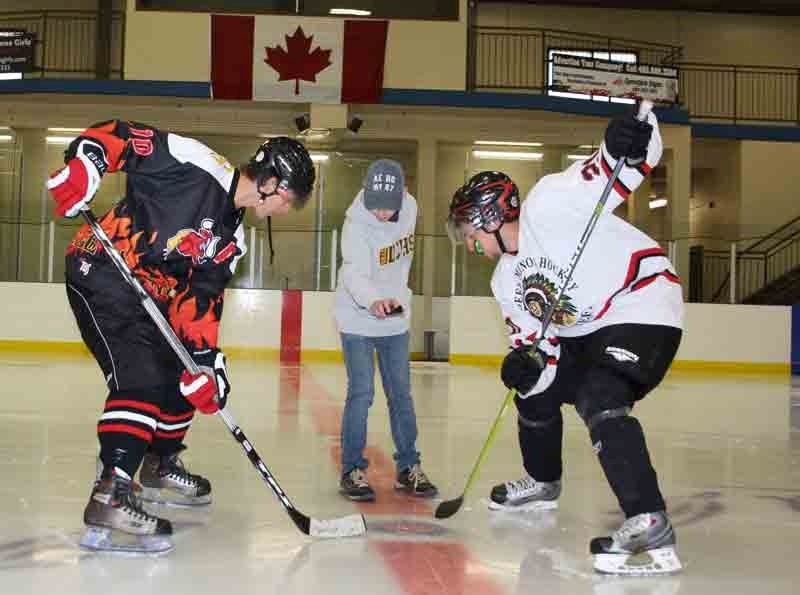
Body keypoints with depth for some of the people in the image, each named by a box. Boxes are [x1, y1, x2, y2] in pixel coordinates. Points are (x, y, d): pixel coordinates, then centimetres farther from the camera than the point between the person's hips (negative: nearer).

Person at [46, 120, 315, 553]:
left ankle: (159, 468, 36)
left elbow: (201, 298, 5)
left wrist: (205, 358, -5)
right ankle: (110, 497, -20)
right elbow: (116, 135, -15)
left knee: (185, 374, 16)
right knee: (142, 378, -21)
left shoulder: (231, 238, 9)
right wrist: (79, 167, -28)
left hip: (150, 296, 10)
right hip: (101, 271, -10)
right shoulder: (197, 165, -15)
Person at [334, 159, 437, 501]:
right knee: (361, 393, -8)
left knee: (400, 393, 10)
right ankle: (352, 470, 6)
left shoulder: (410, 208, -4)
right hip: (358, 319, -5)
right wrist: (373, 300, -57)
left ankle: (408, 467, 22)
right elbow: (356, 274, -38)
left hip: (395, 318, 5)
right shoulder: (356, 225, -24)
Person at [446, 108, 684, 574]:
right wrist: (526, 359, -16)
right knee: (536, 393, 20)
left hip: (642, 307, -10)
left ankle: (650, 523, -29)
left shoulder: (547, 204, -16)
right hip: (584, 330, 10)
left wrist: (629, 143, -42)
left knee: (600, 400, -28)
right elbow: (533, 334, 6)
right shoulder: (506, 280, 10)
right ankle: (543, 482, 43)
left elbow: (624, 167, -20)